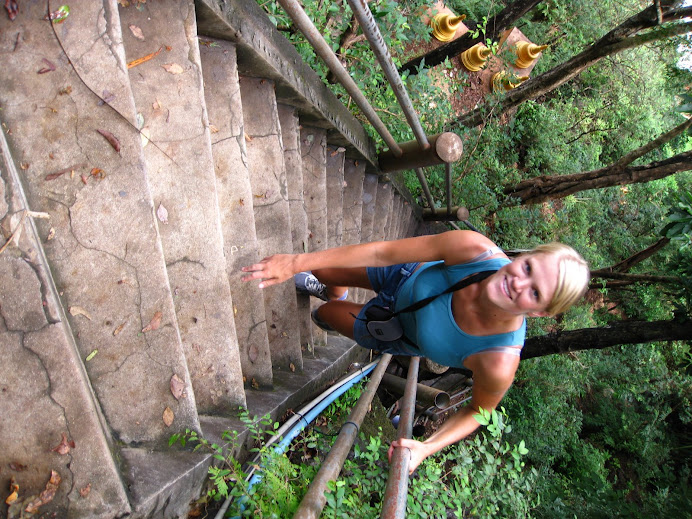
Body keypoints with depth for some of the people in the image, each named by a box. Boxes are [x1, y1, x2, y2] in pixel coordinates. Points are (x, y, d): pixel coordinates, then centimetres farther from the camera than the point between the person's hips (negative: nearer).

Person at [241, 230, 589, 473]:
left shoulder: (499, 362, -42)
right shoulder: (475, 249, -38)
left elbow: (479, 410, -18)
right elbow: (383, 251, -33)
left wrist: (427, 447, -33)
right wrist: (296, 262, -31)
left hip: (401, 334, -1)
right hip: (410, 276, 1)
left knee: (325, 314, 18)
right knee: (324, 272, 21)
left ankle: (332, 314, 63)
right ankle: (332, 293, 65)